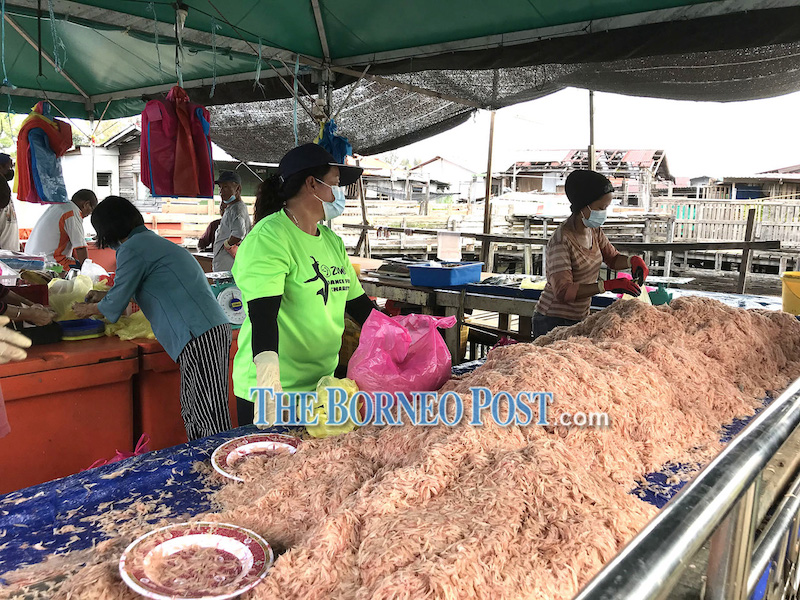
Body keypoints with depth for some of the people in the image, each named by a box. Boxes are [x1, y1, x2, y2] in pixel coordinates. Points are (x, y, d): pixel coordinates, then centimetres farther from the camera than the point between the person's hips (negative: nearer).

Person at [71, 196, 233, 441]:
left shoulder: (132, 249, -4)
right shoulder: (153, 240, 25)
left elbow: (115, 306, 1)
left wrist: (88, 309, 20)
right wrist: (106, 295, 51)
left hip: (199, 338, -10)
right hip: (215, 329, 10)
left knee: (211, 422, -7)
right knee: (192, 413, 16)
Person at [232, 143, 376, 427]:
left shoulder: (332, 242, 11)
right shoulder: (269, 238, -16)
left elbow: (359, 304, 16)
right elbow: (263, 316, -27)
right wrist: (269, 387, -37)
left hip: (322, 385, 8)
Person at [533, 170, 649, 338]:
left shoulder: (594, 231, 5)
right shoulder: (561, 241, -22)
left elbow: (613, 258, 19)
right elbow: (563, 291, -30)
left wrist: (633, 260, -3)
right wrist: (607, 285, -35)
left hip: (581, 318, 8)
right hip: (553, 322, -8)